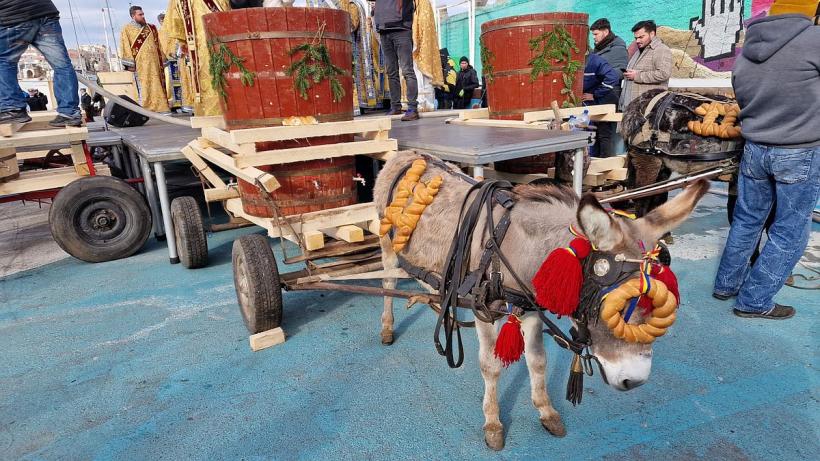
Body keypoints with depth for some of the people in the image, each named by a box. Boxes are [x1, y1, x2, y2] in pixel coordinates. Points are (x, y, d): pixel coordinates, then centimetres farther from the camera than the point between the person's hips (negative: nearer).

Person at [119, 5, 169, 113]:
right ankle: (145, 109, -7)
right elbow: (125, 47, -1)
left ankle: (159, 107, 3)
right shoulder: (127, 29, 6)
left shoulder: (151, 28, 18)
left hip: (154, 62, 4)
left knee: (156, 84, 1)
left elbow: (158, 45, 19)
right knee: (144, 86, -7)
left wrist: (162, 61, 11)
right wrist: (130, 63, -11)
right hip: (140, 63, -4)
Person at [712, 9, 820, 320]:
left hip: (755, 149, 6)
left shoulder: (744, 54, 3)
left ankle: (727, 284, 29)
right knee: (789, 231, 7)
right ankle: (754, 301, 14)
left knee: (746, 221, 18)